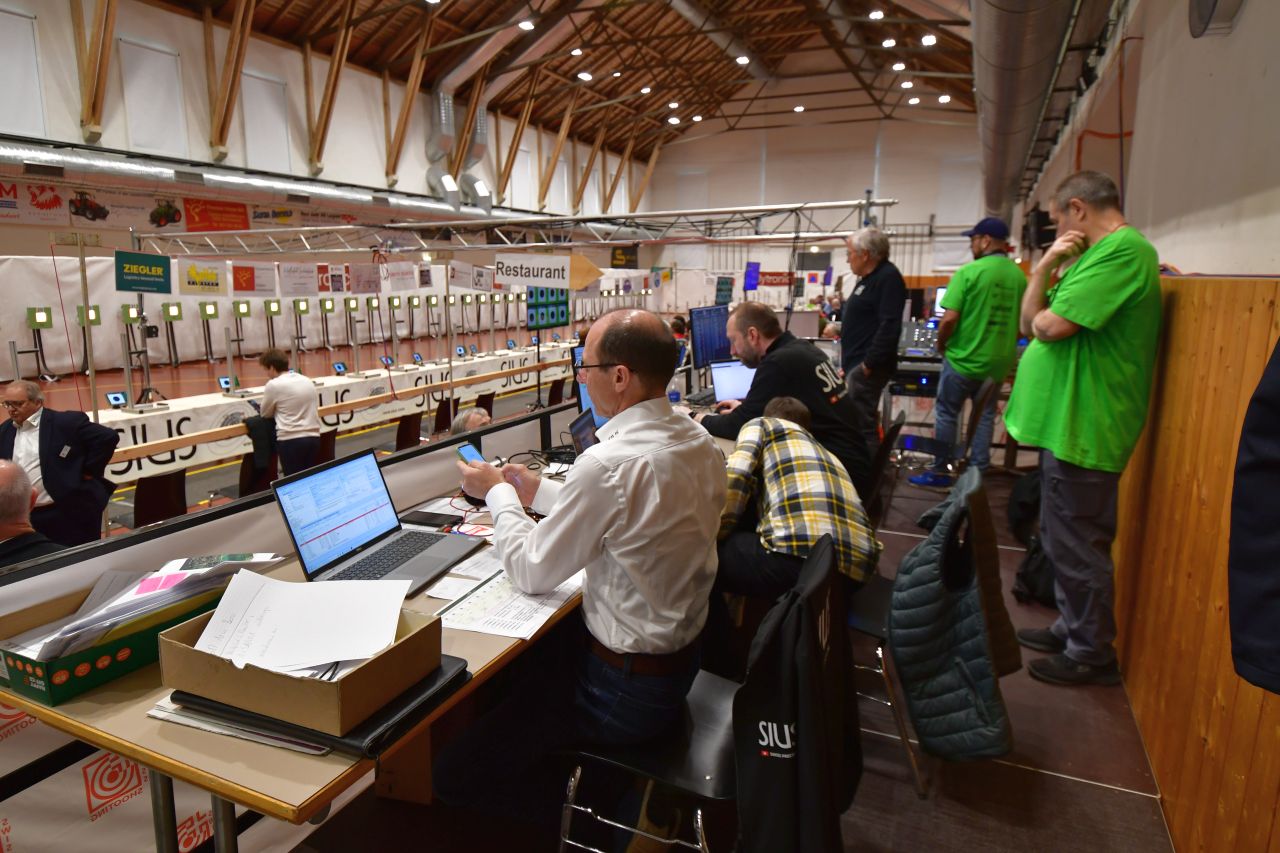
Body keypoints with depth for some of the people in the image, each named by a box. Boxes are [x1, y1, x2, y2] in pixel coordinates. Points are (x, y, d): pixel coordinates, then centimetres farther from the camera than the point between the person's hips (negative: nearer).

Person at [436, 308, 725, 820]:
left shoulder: (610, 463, -30)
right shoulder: (700, 444, -3)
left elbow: (532, 573, -17)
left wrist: (497, 494, -1)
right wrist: (540, 492, 15)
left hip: (625, 688, -9)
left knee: (454, 774, -3)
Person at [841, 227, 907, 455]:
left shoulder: (888, 278, -14)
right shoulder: (868, 278, 18)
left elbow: (889, 326, -23)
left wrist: (869, 364, -23)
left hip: (866, 367, -11)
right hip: (856, 363, 11)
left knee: (861, 426, -10)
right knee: (860, 423, 14)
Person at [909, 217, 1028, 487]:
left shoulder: (969, 271, -15)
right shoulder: (1019, 275, 3)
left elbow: (950, 318, -19)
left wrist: (941, 345, -2)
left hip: (964, 359, -5)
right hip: (999, 361, 5)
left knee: (946, 414, 7)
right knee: (984, 415, 15)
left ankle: (941, 472, 12)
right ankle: (979, 472, 18)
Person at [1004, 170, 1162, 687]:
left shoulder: (1122, 249, -16)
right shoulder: (1104, 253, 17)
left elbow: (1052, 326, -24)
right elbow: (1029, 323, 13)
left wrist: (1039, 317, -3)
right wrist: (1046, 267, 2)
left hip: (1082, 430, -10)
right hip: (1068, 425, 10)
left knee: (1077, 547, 0)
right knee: (1063, 541, 19)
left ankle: (1091, 655, 14)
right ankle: (1072, 629, 33)